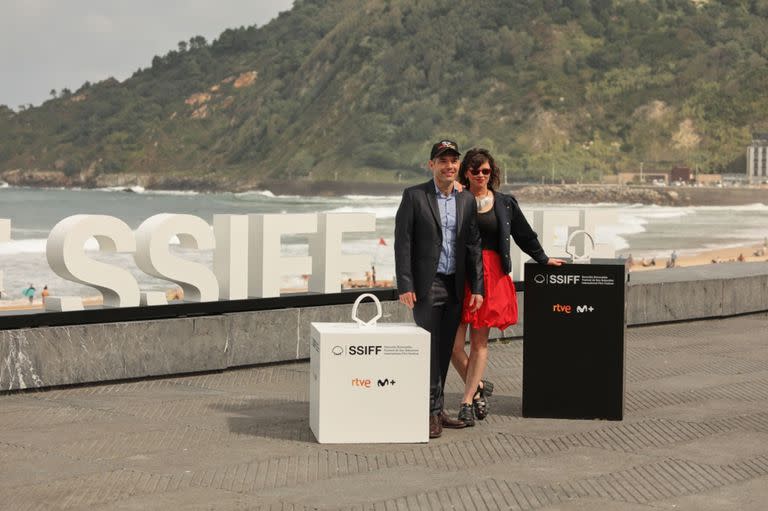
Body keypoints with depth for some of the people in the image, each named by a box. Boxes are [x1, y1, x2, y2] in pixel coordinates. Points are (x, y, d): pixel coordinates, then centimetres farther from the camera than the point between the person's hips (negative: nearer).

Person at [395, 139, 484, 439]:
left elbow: (473, 246, 11)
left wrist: (477, 287, 6)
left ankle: (437, 409, 17)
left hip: (455, 287, 5)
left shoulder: (467, 201, 10)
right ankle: (431, 412, 0)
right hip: (426, 286, -5)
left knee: (444, 350, 9)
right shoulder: (414, 196, -3)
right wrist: (405, 286, -13)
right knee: (430, 349, -5)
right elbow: (402, 243, -6)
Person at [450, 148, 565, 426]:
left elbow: (525, 235, 20)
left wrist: (543, 259, 26)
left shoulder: (504, 203, 10)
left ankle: (468, 400, 8)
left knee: (479, 341, 2)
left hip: (492, 275, 1)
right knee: (454, 341, -6)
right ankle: (479, 386, 17)